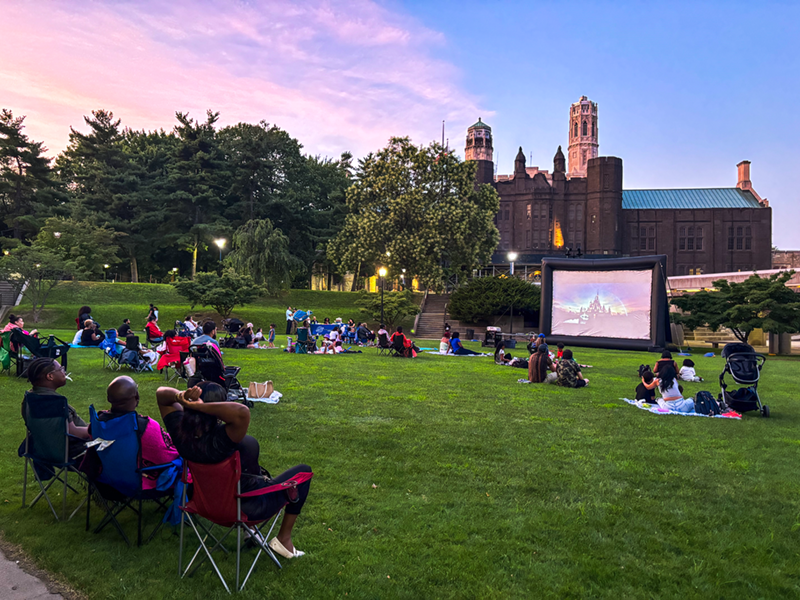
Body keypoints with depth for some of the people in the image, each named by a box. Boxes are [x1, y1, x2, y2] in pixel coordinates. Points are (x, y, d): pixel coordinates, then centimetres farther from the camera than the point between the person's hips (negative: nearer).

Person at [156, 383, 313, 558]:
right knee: (304, 471, 13)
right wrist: (199, 405, -50)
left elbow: (161, 393, -9)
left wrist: (180, 396, -31)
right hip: (250, 508, -6)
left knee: (250, 442, 31)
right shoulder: (220, 440, -41)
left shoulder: (180, 433, -22)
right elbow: (242, 412, -60)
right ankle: (284, 538, 21)